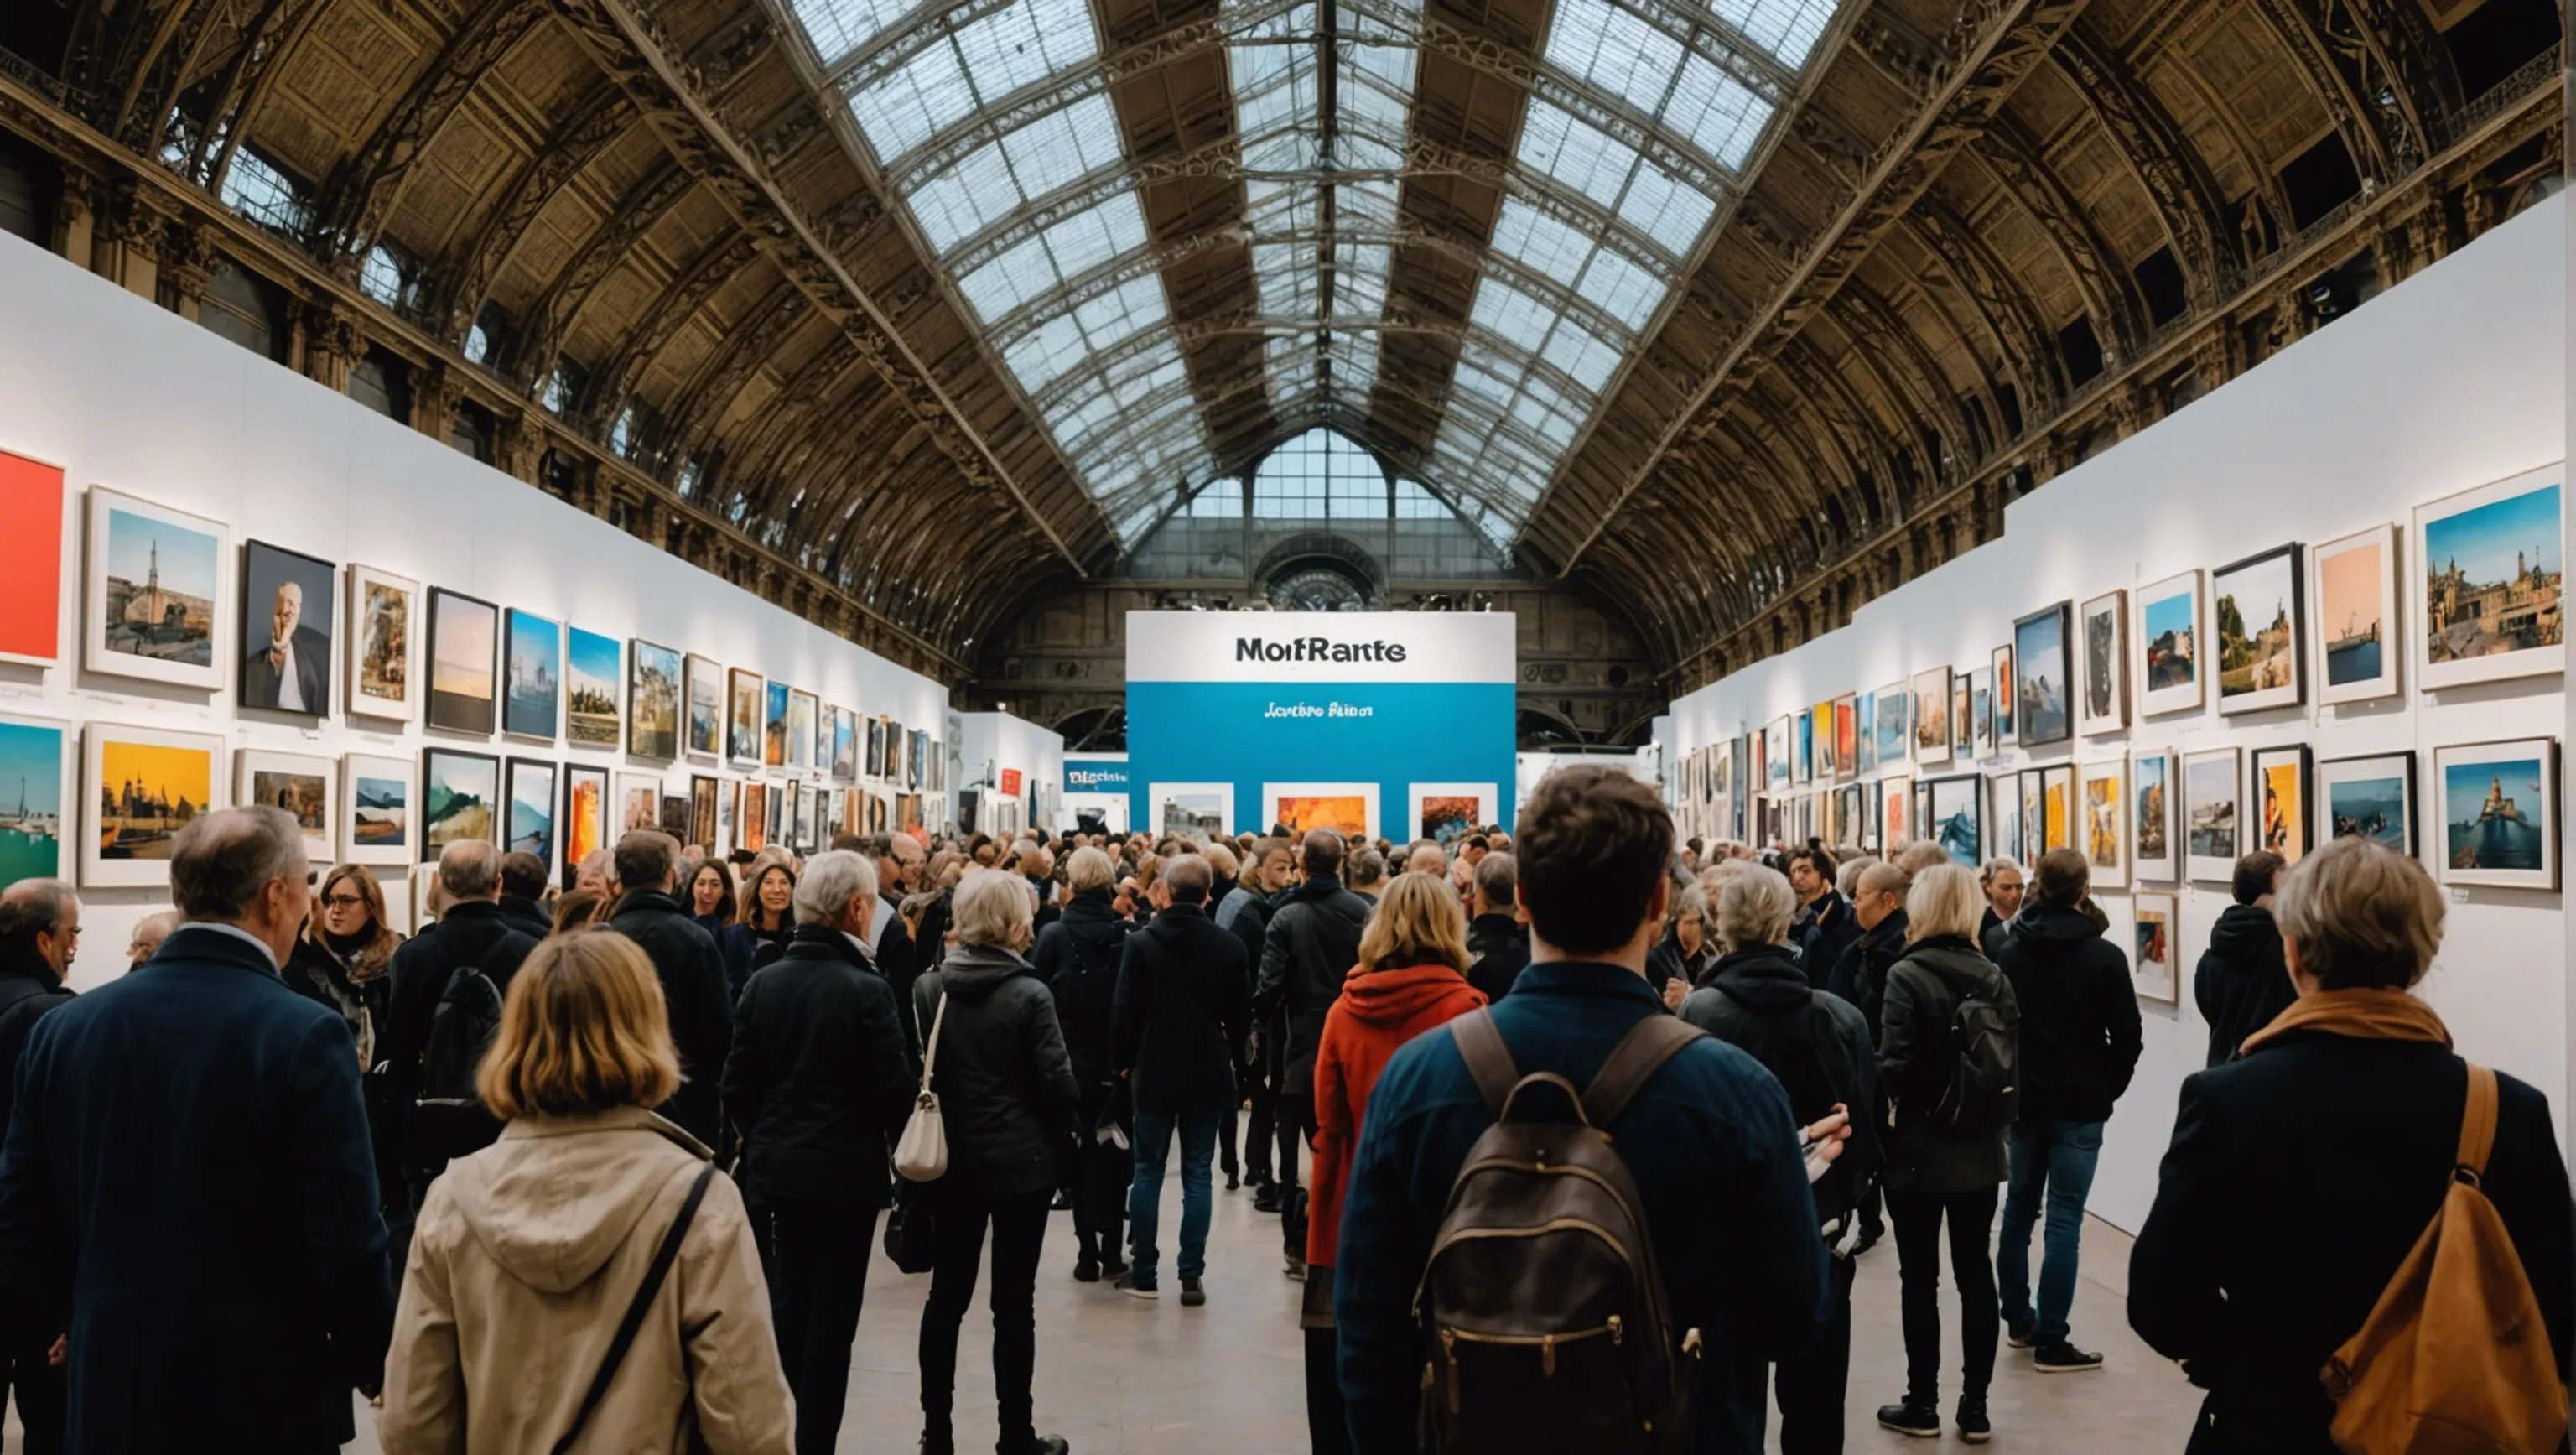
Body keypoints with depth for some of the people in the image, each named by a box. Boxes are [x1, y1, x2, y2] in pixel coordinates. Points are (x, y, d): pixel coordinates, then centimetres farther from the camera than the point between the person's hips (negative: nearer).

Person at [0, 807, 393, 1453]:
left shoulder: (63, 1027, -2)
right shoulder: (305, 1035, -18)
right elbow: (346, 1239, -18)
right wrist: (375, 1363, -1)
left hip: (110, 1394, 4)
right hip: (266, 1398, -4)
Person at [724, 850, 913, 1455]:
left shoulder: (763, 982, -3)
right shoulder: (866, 989, -18)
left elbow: (738, 1086, 1)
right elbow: (895, 1089, -16)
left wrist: (763, 1139, 16)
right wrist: (905, 1153, 2)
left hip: (778, 1170, 5)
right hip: (847, 1172, -5)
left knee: (789, 1305, 20)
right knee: (832, 1315, 5)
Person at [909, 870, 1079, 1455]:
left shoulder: (928, 989, -2)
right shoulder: (1029, 995, -14)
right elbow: (1058, 1083, -13)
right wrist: (1063, 1138, 4)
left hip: (949, 1160, 4)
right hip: (1020, 1163, -4)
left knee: (947, 1293, 13)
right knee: (1013, 1301, 4)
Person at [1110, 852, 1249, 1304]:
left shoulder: (1140, 943, -10)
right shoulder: (1229, 946, -4)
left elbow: (1124, 1012, -9)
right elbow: (1242, 1015, 1)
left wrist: (1123, 1062, 6)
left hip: (1154, 1073, -1)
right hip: (1208, 1075, 1)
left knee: (1148, 1172, 10)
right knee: (1197, 1175, 6)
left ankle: (1144, 1274, 13)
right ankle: (1191, 1277, 5)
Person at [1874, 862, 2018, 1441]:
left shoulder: (1907, 975, -14)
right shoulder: (1993, 977, 1)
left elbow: (1894, 1066, -18)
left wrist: (1899, 1110, 1)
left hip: (1920, 1149, -4)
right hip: (1979, 1149, 5)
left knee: (1920, 1278, 6)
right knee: (1976, 1274, 11)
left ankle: (1923, 1403, 14)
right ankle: (1975, 1406, 16)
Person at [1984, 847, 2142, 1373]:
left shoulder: (2006, 951, 0)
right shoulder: (2104, 956, -10)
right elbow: (2128, 1036, -7)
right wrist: (2108, 1090, 8)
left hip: (2021, 1100, 4)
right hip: (2080, 1107, -3)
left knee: (2018, 1209, 16)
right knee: (2064, 1220, -1)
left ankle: (2018, 1321, 26)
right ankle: (2051, 1341, 1)